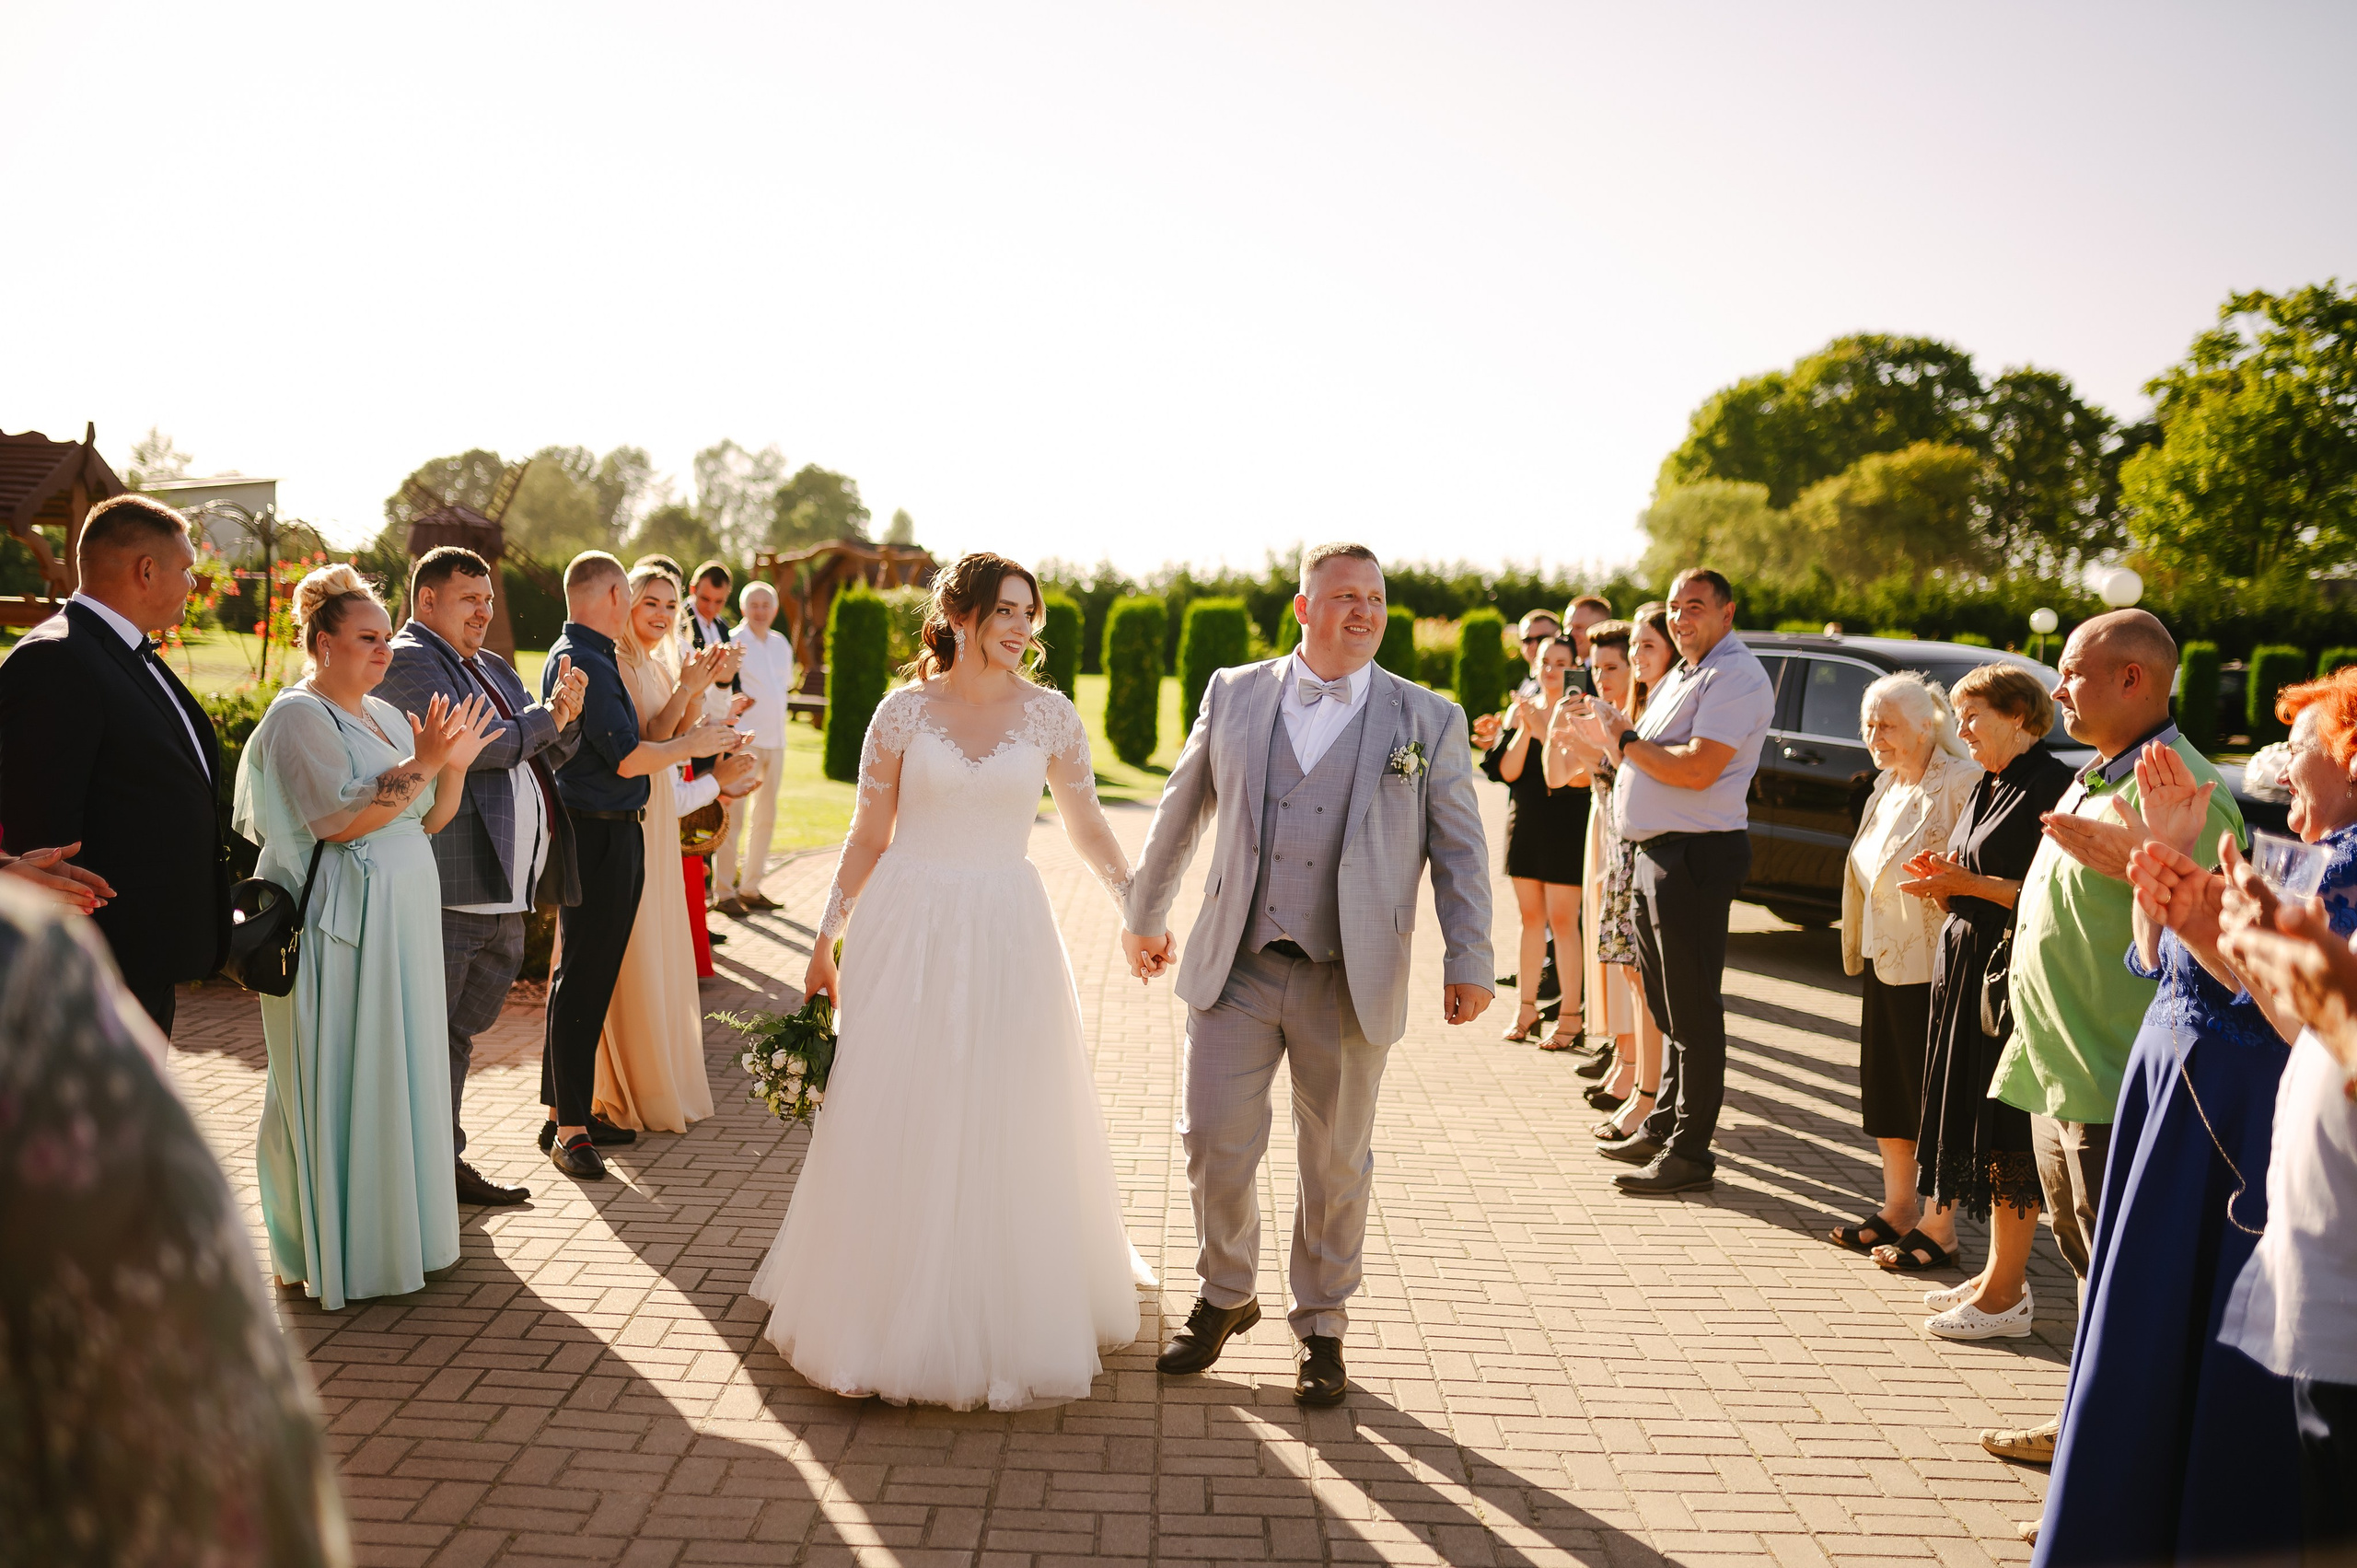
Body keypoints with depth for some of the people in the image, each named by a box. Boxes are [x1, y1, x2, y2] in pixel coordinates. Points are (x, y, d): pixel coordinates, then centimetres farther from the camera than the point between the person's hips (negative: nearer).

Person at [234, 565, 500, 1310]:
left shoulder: (385, 715, 15)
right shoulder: (299, 716, -10)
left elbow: (428, 820, 14)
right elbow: (340, 819, -21)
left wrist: (454, 764, -2)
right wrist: (421, 763, -22)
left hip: (399, 926, 8)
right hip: (336, 928, -8)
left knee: (397, 1074, 13)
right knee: (336, 1085, -1)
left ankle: (391, 1228, 25)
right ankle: (333, 1252, 10)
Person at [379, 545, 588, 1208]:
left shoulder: (492, 668, 21)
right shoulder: (408, 661, -6)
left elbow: (546, 754, 19)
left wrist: (567, 715, -2)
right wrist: (545, 718, -6)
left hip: (509, 892, 9)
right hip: (450, 887, -9)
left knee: (460, 1031, 17)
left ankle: (446, 1161, 27)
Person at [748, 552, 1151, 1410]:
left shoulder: (1050, 714, 2)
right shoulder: (904, 711, 0)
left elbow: (1088, 829, 8)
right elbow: (867, 836, 4)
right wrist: (824, 942, 4)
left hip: (1007, 936, 1)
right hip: (906, 934, 0)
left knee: (1009, 1135, 7)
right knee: (896, 1130, 6)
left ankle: (1011, 1317, 26)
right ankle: (889, 1310, 24)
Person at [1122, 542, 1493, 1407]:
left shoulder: (1428, 720, 1)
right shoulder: (1234, 694, 5)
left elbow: (1460, 848, 3)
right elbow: (1180, 810, 15)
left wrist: (1468, 962, -3)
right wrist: (1144, 913, 20)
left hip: (1349, 983, -1)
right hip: (1236, 970, 1)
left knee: (1336, 1163, 10)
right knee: (1214, 1141, 3)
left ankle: (1322, 1329, 29)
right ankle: (1224, 1297, 30)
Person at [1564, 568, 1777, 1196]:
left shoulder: (1735, 676, -12)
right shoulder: (1684, 676, 20)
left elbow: (1697, 768, -23)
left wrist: (1626, 739, -11)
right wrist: (1609, 736, 9)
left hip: (1695, 856, -10)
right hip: (1656, 853, 10)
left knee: (1692, 1010, -4)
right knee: (1667, 1002, 17)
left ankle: (1689, 1153, 2)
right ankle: (1662, 1127, 28)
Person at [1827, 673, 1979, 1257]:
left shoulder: (1961, 783, -15)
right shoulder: (1888, 788, 15)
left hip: (1932, 966, -9)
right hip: (1885, 962, 9)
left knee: (1934, 1094, -1)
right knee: (1883, 1086, 14)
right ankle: (1896, 1210, 27)